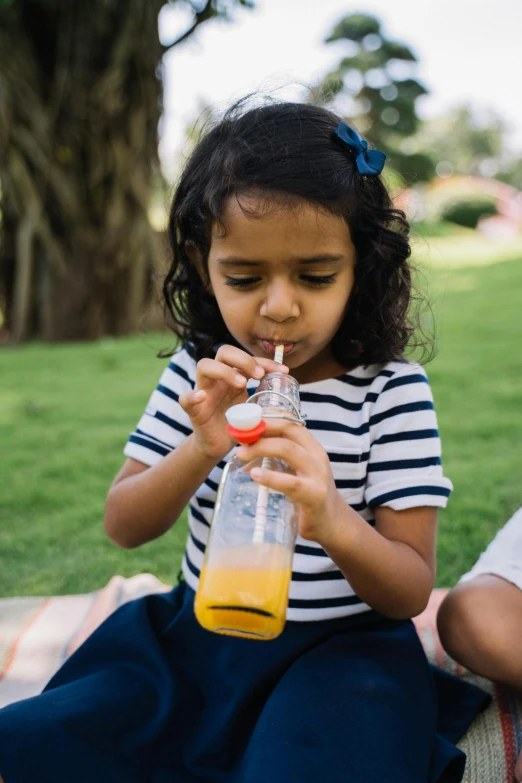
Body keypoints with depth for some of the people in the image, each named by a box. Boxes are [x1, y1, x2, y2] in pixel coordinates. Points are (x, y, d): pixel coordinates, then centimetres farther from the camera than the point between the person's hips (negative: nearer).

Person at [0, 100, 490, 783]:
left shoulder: (393, 391, -11)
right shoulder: (198, 373, 0)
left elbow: (412, 594, -11)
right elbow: (122, 528, -3)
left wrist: (335, 523, -33)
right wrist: (201, 451, -22)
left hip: (339, 650, -3)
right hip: (195, 633, 4)